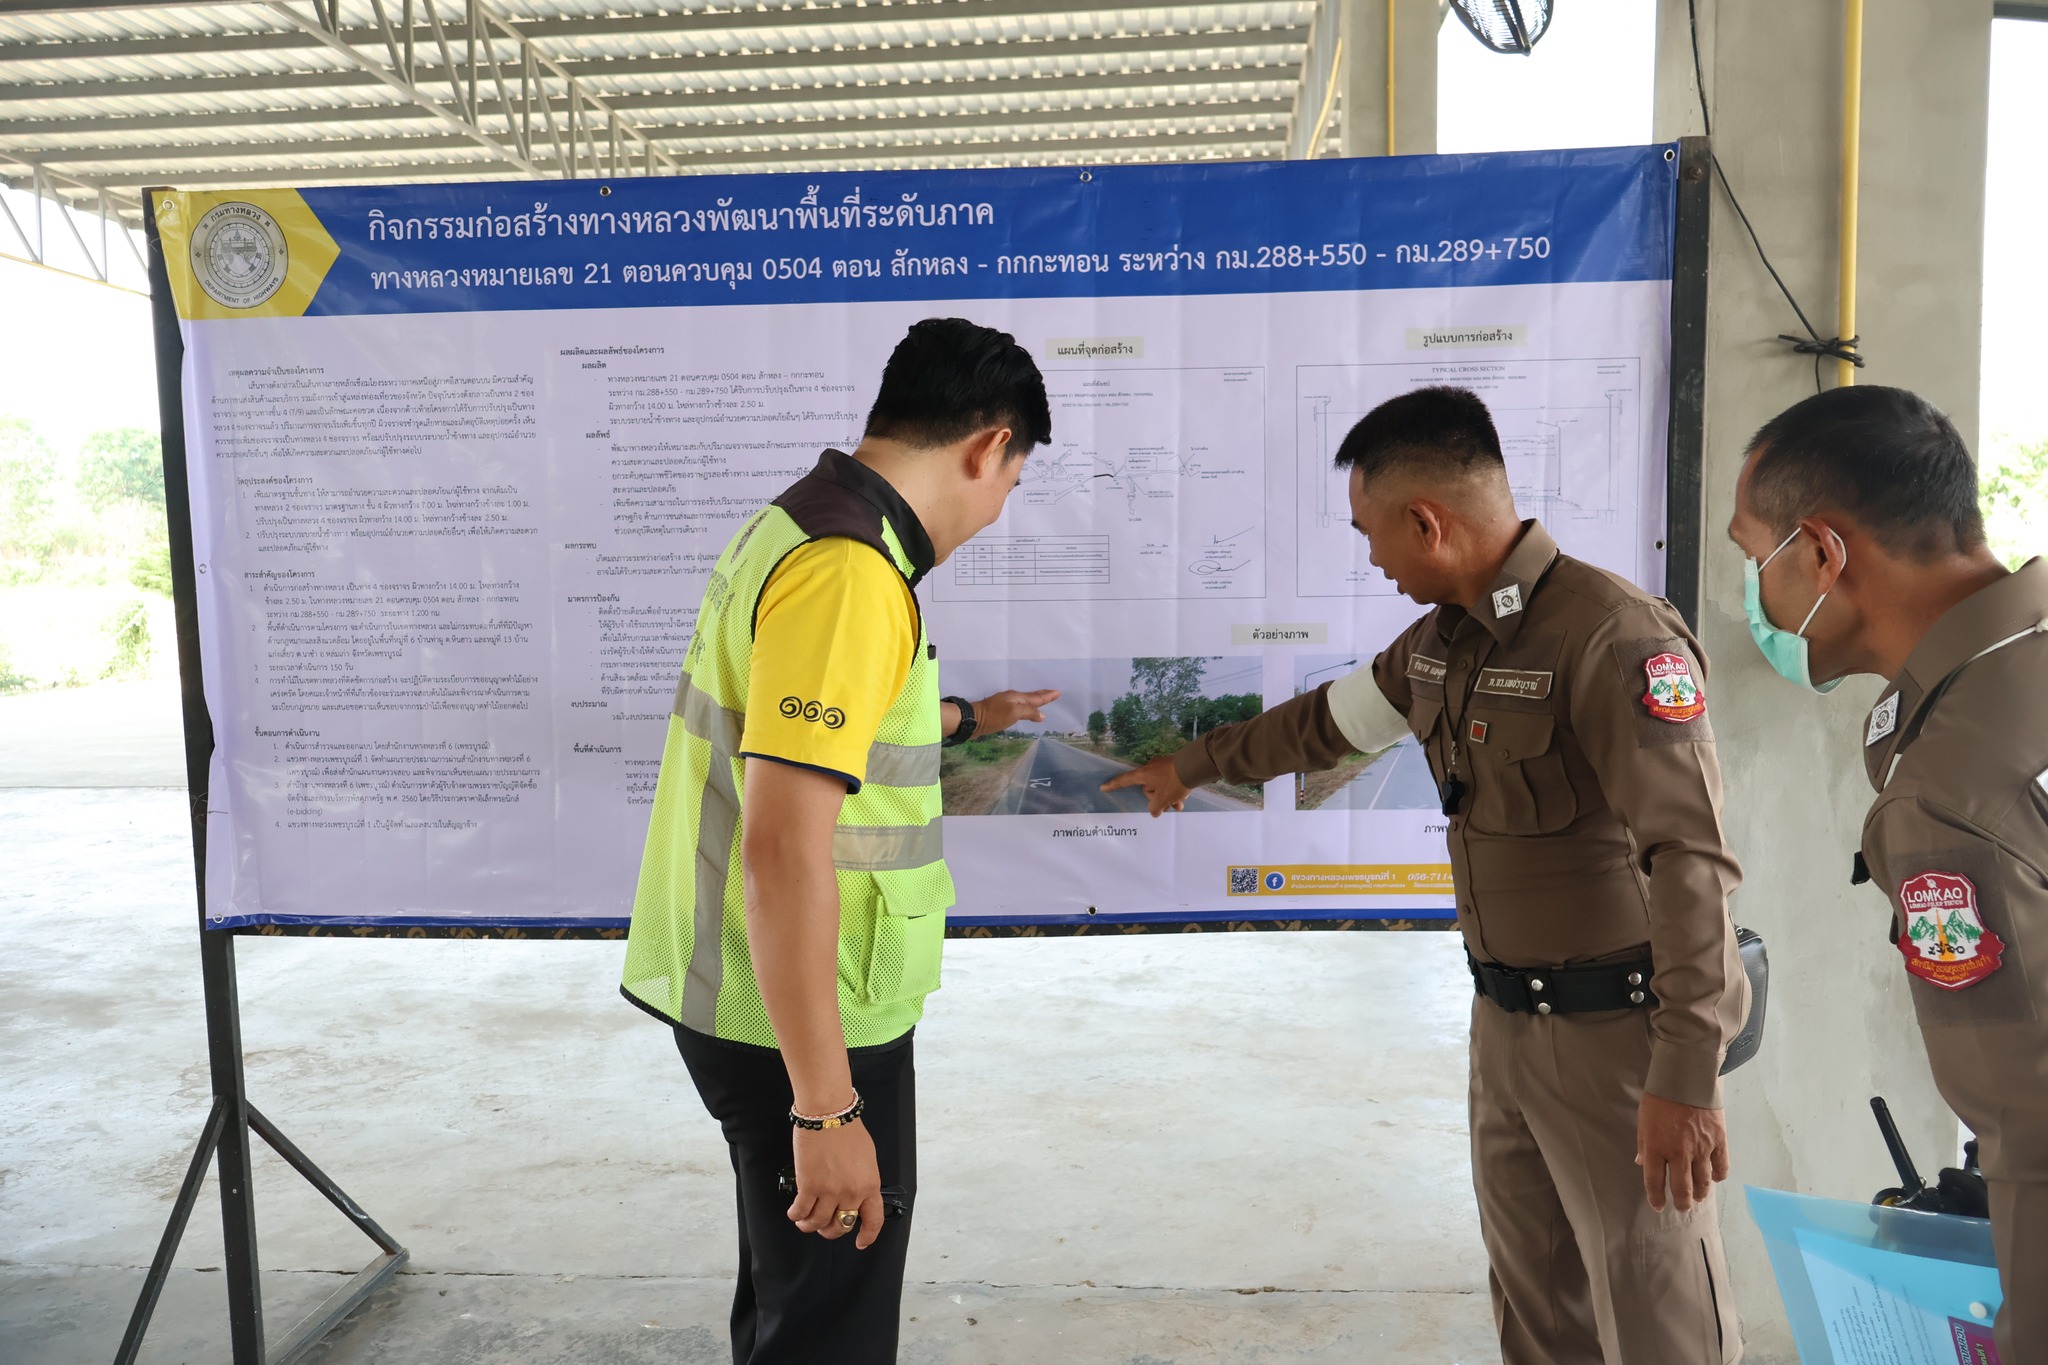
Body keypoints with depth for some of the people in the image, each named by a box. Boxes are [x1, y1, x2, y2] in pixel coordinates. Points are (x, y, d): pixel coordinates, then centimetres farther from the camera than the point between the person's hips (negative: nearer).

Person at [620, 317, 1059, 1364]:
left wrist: (969, 717, 44)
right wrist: (827, 1110, -26)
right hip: (803, 1028, -9)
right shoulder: (850, 571, -25)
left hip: (752, 1001, 9)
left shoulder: (804, 524, 8)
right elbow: (783, 853, -30)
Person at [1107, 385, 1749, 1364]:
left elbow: (1690, 859, -25)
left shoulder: (1615, 639, -21)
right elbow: (1328, 719, 23)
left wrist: (1685, 1074, -28)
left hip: (1615, 1028, -8)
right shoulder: (1443, 639, 7)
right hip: (1506, 1018, 8)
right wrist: (1194, 765, 34)